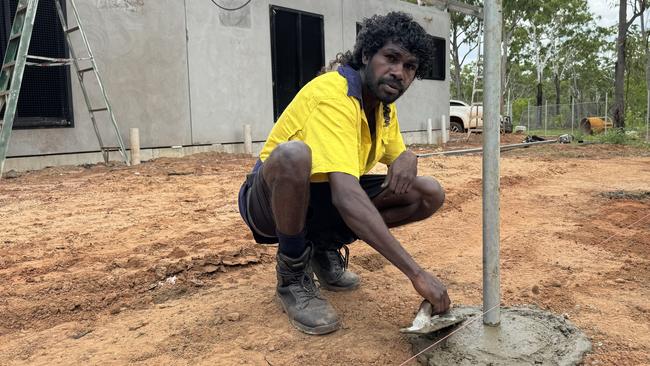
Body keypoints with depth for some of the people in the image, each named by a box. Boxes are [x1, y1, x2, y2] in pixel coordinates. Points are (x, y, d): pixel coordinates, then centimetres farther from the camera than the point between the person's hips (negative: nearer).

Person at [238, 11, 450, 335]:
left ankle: (326, 248, 6)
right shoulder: (333, 94, -27)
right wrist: (416, 274, -42)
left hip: (326, 199, 7)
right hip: (273, 198, -7)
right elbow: (346, 197, -40)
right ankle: (292, 278, -16)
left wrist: (406, 161, -15)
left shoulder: (384, 101, 0)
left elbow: (399, 154, 14)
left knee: (430, 194, -7)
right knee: (293, 154, -41)